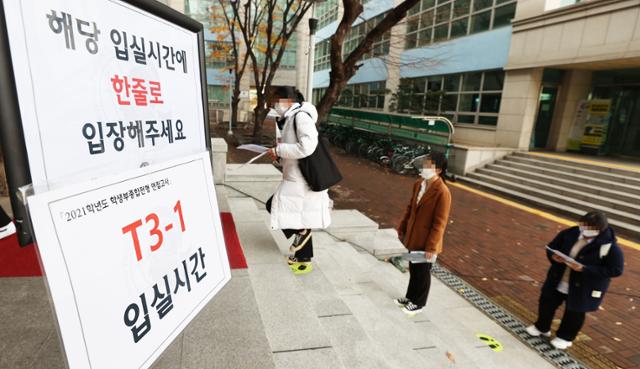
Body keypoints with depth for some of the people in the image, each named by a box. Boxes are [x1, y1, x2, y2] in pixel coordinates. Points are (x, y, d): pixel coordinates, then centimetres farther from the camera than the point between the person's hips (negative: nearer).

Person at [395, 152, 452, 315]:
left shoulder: (442, 192, -23)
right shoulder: (418, 184, 0)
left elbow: (439, 223, -21)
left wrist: (431, 247, -19)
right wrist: (402, 229, 13)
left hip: (426, 241, -6)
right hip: (412, 237, 7)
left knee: (422, 272, 13)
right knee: (413, 269, 22)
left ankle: (418, 303, 33)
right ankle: (410, 297, 42)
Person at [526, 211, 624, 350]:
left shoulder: (609, 247, -23)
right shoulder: (570, 233, -11)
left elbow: (615, 270, -19)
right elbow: (552, 246, 2)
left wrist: (584, 269, -28)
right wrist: (553, 256, -21)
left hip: (582, 288, -4)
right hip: (557, 281, 5)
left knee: (574, 313, 16)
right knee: (547, 303, 18)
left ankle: (565, 337, 40)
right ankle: (542, 327, 43)